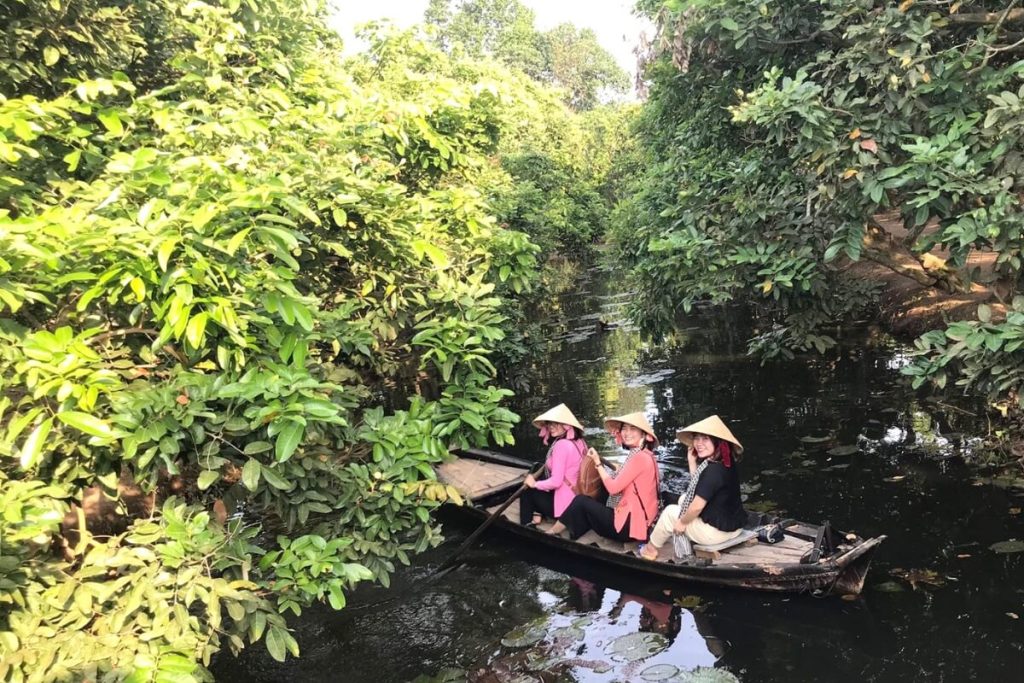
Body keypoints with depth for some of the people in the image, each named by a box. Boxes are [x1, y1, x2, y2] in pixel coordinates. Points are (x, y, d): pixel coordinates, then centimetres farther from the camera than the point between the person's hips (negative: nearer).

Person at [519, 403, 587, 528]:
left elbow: (555, 482, -23)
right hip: (578, 501, 8)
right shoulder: (580, 442, 5)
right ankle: (537, 516, 15)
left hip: (565, 505, -8)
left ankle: (527, 527, 16)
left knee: (527, 489, 12)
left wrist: (535, 484, -6)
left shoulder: (561, 445, -21)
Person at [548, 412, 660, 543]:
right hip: (631, 518, 10)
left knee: (581, 501, -3)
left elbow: (613, 487, -17)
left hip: (631, 523, -10)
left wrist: (598, 462, -6)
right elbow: (619, 484, 6)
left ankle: (552, 532, 14)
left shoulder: (640, 457, -18)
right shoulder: (641, 456, 14)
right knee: (586, 511, 18)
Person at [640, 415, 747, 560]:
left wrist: (682, 522, -5)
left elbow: (697, 506, -23)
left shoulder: (713, 470, -26)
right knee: (684, 498, 23)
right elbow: (697, 490, 13)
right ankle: (683, 547, 27)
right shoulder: (725, 463, 4)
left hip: (717, 531, -9)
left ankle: (651, 549, 27)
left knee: (670, 512, 8)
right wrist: (692, 461, 8)